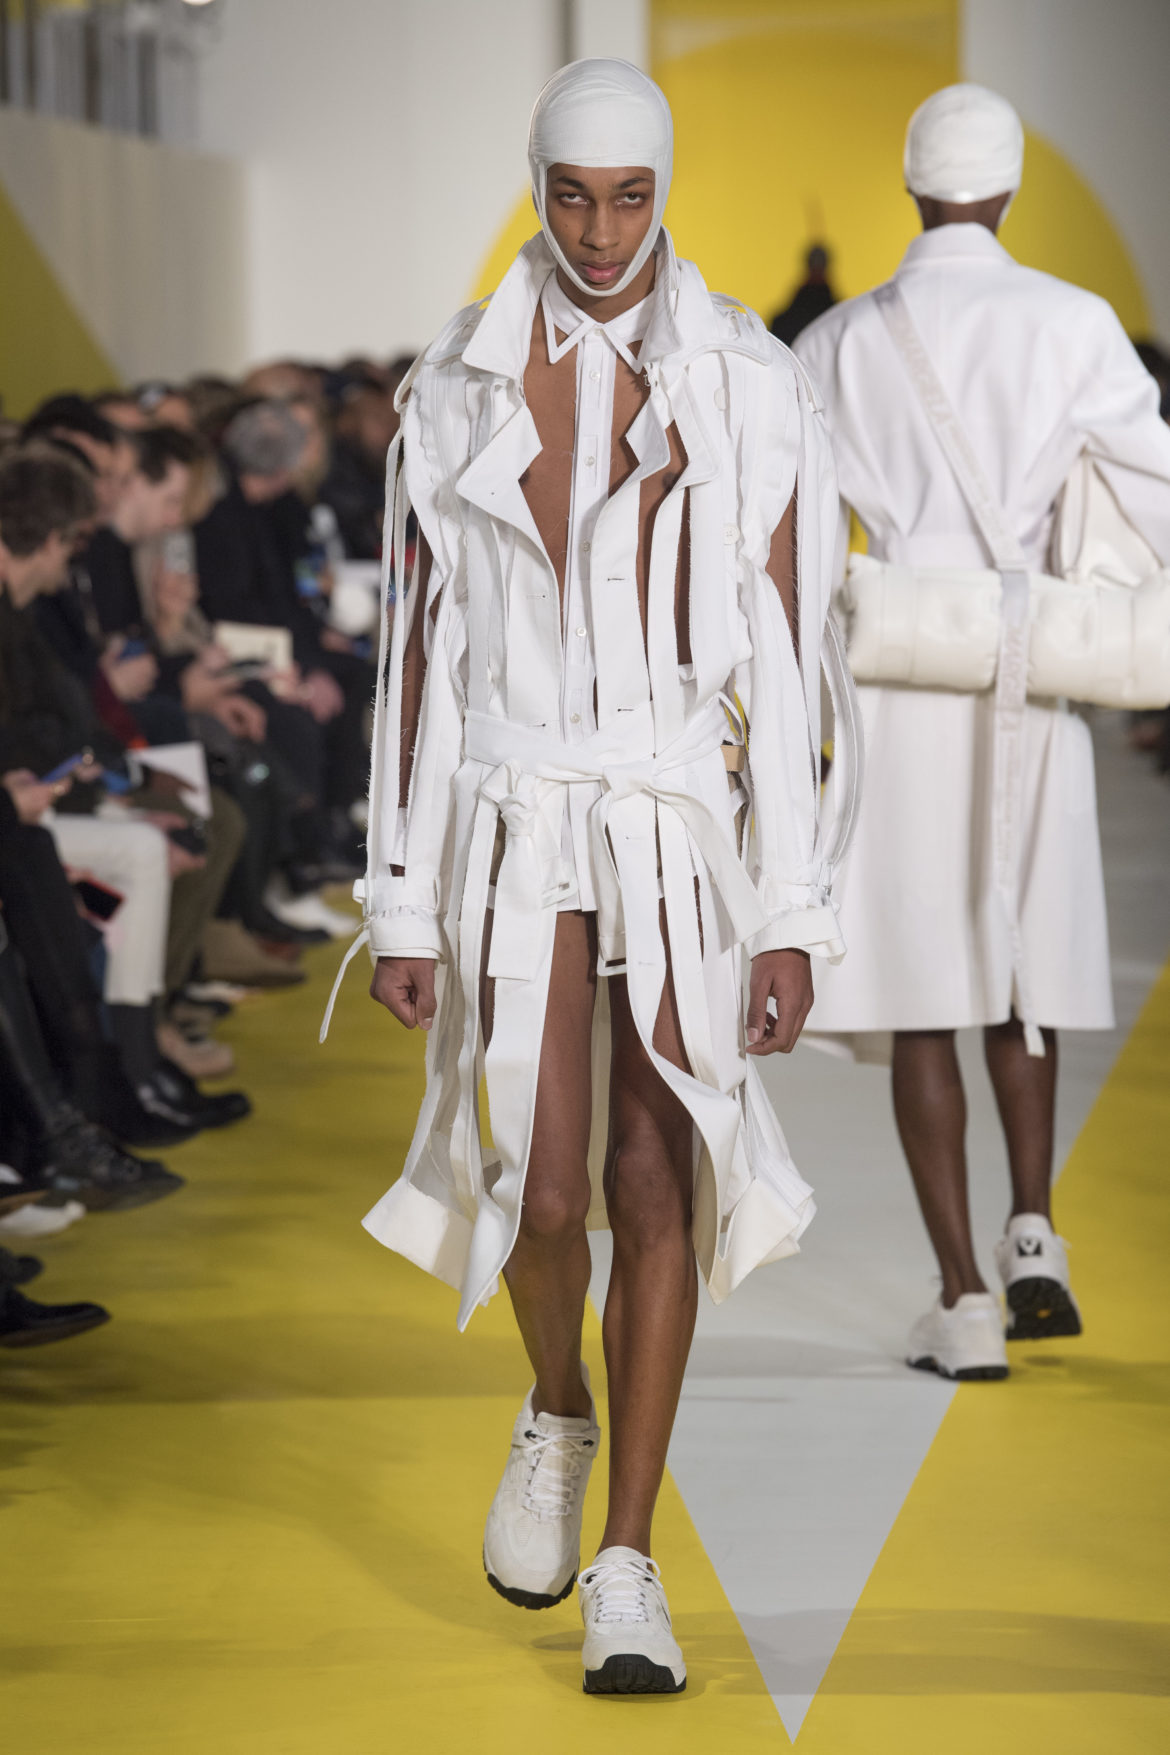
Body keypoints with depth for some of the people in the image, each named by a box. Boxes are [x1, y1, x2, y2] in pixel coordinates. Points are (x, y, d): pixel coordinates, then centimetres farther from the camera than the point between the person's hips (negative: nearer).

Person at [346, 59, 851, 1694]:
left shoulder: (751, 391, -3)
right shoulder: (457, 390, 1)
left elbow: (786, 663, -3)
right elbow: (422, 655, 3)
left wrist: (795, 916, -6)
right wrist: (402, 904, 2)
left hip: (686, 835, -1)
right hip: (520, 832, 1)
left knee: (655, 1191, -4)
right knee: (542, 1195, -6)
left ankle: (625, 1575, 7)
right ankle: (559, 1410, 30)